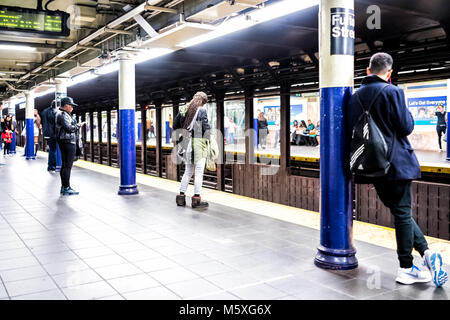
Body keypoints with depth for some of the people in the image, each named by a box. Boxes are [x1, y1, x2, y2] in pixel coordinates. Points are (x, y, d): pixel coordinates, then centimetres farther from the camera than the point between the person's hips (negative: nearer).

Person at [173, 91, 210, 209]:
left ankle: (181, 196, 16)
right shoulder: (201, 110, -7)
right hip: (199, 142, -6)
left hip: (187, 143, 6)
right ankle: (196, 198, -1)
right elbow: (206, 127, -13)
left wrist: (181, 137, 20)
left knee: (188, 171, 15)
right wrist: (209, 138, 1)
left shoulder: (184, 109, 11)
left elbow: (175, 125, 14)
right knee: (199, 172, -1)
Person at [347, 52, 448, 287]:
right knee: (403, 213, 3)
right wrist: (409, 115, 8)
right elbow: (406, 127, -11)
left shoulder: (355, 97, 6)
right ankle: (406, 269, 7)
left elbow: (351, 131, 7)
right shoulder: (392, 92, -11)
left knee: (400, 211, 14)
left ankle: (426, 251, 15)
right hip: (396, 163, -5)